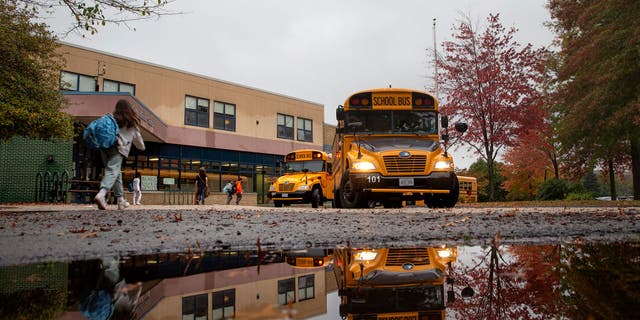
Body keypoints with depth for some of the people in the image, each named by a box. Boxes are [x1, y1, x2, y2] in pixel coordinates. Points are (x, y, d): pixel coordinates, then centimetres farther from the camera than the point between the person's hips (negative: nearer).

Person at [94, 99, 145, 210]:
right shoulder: (131, 123, 17)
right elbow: (137, 137, 28)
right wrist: (142, 146, 46)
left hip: (106, 146, 4)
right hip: (118, 148, -4)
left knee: (116, 173, 15)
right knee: (112, 171, -14)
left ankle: (121, 200, 20)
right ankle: (101, 194, -40)